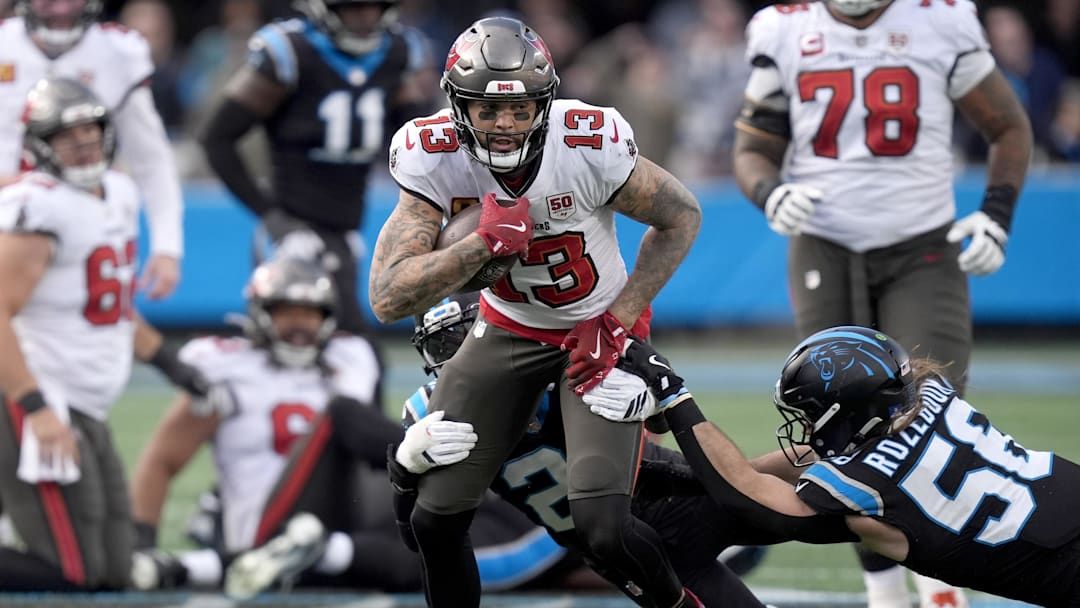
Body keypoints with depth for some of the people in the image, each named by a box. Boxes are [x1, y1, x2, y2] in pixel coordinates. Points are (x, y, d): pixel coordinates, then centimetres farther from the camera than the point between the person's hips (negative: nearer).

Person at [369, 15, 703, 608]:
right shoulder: (434, 157, -23)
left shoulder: (589, 146, -28)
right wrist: (484, 243, -38)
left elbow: (681, 217, -10)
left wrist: (618, 322, -15)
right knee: (435, 518, 0)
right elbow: (387, 299, -27)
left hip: (599, 329, -3)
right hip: (509, 330, 3)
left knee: (602, 527, -17)